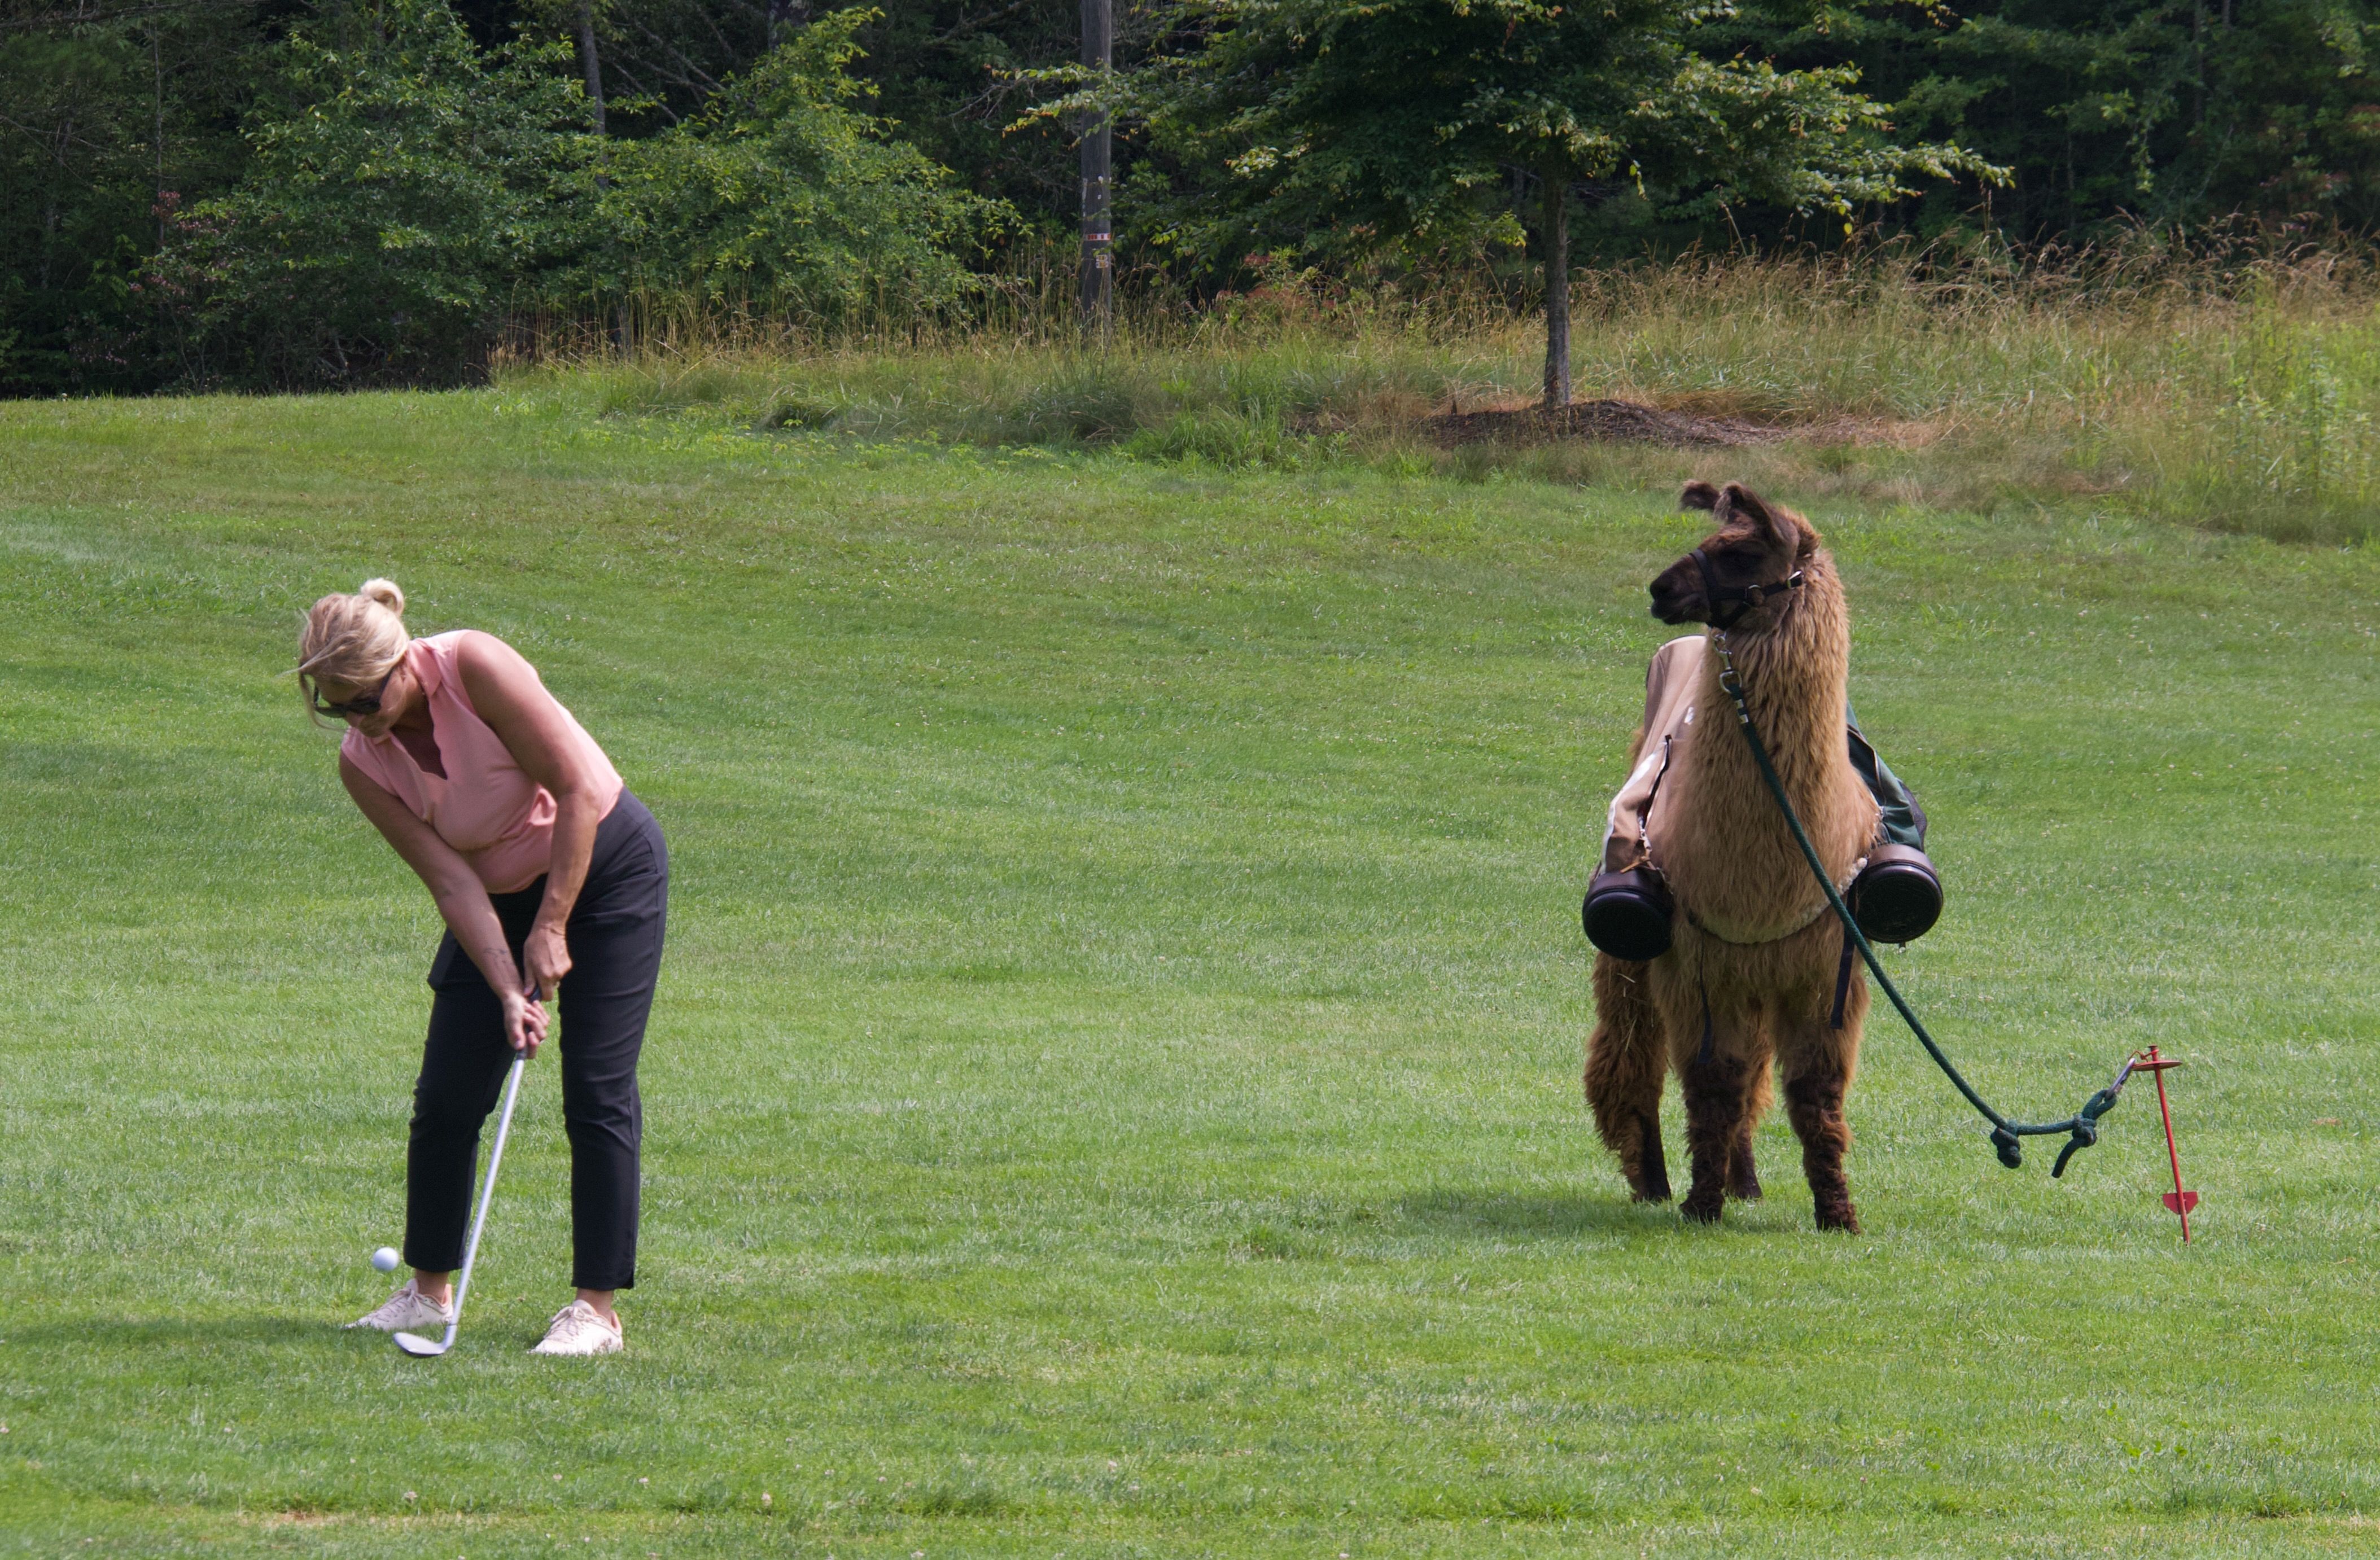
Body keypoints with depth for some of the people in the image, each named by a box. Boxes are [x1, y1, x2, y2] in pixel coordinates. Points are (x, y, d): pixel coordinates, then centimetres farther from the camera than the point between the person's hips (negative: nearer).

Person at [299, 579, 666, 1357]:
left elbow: (579, 789, -24)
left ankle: (598, 1308, -4)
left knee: (597, 1092, -9)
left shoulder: (474, 666, -27)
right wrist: (509, 990, -25)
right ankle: (430, 1290, 13)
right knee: (446, 1095, -2)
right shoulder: (363, 763, -13)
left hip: (607, 863, -5)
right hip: (503, 893, 5)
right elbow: (451, 882, -14)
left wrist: (551, 929, -22)